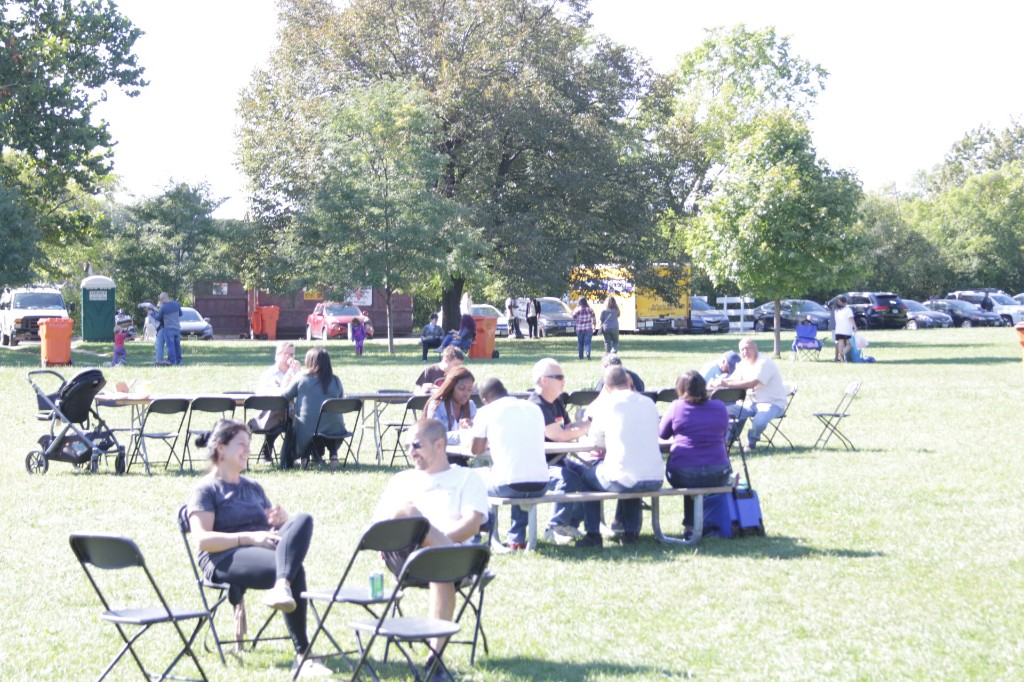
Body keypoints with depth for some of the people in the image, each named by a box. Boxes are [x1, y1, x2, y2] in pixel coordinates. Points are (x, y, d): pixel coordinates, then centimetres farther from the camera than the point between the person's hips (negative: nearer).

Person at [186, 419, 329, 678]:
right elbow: (203, 540, -7)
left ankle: (281, 587, -53)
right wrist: (249, 537, -18)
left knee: (303, 520, -27)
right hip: (224, 560, -6)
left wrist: (282, 520, 7)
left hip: (264, 549, 6)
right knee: (295, 570, -34)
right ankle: (301, 656, -35)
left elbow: (272, 525, 33)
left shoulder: (253, 487, 31)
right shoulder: (205, 490, 8)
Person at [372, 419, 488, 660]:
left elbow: (472, 525, 3)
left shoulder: (468, 478, 20)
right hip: (402, 556, 2)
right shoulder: (401, 480, 32)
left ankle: (435, 656, -41)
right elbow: (377, 522, 17)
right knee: (407, 510, -29)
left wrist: (435, 540, -14)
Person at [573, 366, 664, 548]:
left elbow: (597, 441, 7)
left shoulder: (607, 405, -5)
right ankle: (631, 531, 32)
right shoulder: (649, 403, 8)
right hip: (655, 481, 4)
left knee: (586, 474, 25)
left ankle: (593, 535, 22)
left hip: (622, 481, -4)